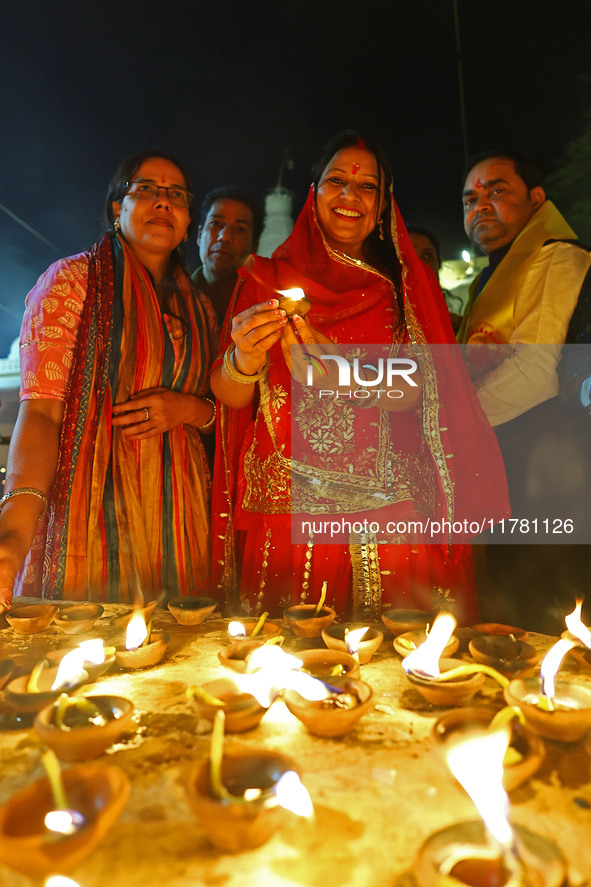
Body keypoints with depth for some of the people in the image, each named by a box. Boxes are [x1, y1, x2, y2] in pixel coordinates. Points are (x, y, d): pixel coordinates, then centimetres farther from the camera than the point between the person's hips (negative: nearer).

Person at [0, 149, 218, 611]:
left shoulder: (199, 309, 13)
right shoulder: (72, 280, -2)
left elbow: (224, 411, 19)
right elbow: (42, 409, -12)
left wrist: (189, 408, -5)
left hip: (177, 516, 5)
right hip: (91, 512, -4)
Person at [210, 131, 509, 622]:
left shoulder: (407, 285, 11)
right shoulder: (267, 278, 8)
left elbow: (413, 392, -3)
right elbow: (229, 395, 1)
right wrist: (243, 363, -22)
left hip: (390, 507, 1)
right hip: (288, 507, 0)